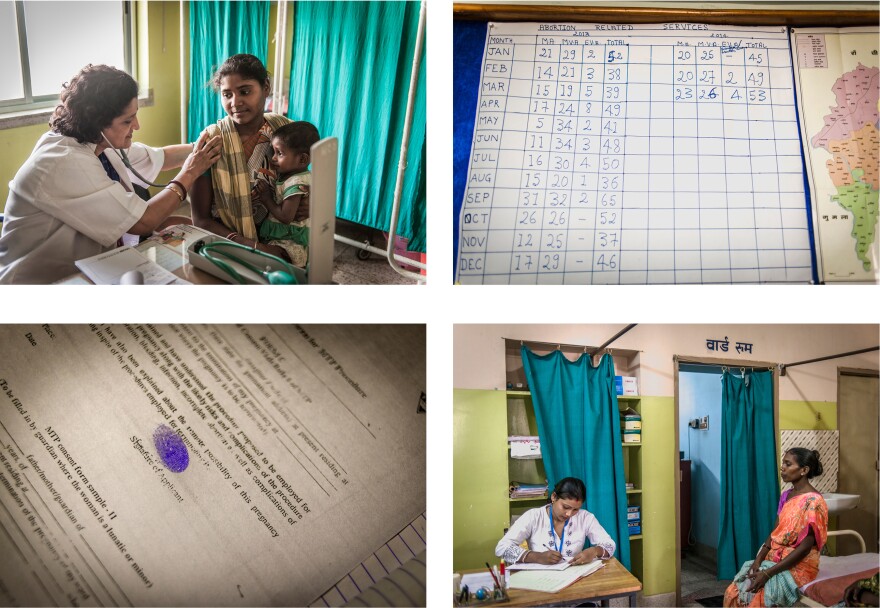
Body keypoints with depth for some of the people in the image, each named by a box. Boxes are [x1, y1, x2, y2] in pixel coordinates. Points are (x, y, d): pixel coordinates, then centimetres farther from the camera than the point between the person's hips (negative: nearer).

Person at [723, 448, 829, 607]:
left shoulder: (813, 501, -16)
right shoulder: (786, 496, 10)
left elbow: (805, 547, -20)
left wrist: (768, 573, -22)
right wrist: (758, 560, -7)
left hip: (799, 566, -7)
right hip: (774, 559, 7)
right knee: (734, 592, -10)